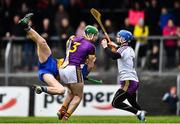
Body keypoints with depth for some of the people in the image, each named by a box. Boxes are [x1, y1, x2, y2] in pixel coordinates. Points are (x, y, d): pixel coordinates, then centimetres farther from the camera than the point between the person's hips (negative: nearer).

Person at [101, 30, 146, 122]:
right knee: (133, 103, 25)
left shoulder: (123, 49, -10)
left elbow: (114, 56, -31)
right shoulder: (130, 49, 17)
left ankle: (138, 113, -17)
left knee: (115, 103, -11)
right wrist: (117, 47, 40)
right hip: (134, 81, 10)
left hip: (128, 82, -10)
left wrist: (105, 47, -20)